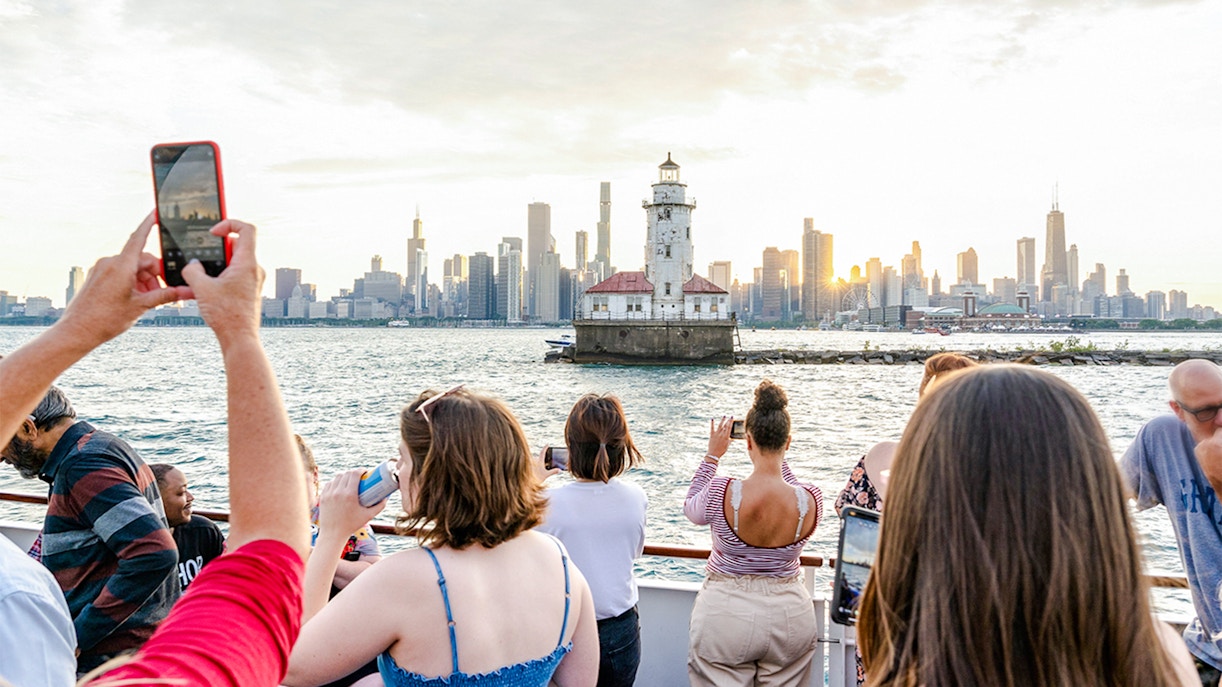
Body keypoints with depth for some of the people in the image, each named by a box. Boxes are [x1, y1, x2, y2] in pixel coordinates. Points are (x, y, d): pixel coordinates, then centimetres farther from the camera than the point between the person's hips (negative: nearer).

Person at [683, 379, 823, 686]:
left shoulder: (722, 493, -21)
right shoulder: (812, 500, -15)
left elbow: (692, 508, 3)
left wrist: (712, 456, 7)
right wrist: (778, 457, 13)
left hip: (725, 613, -2)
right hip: (789, 613, 3)